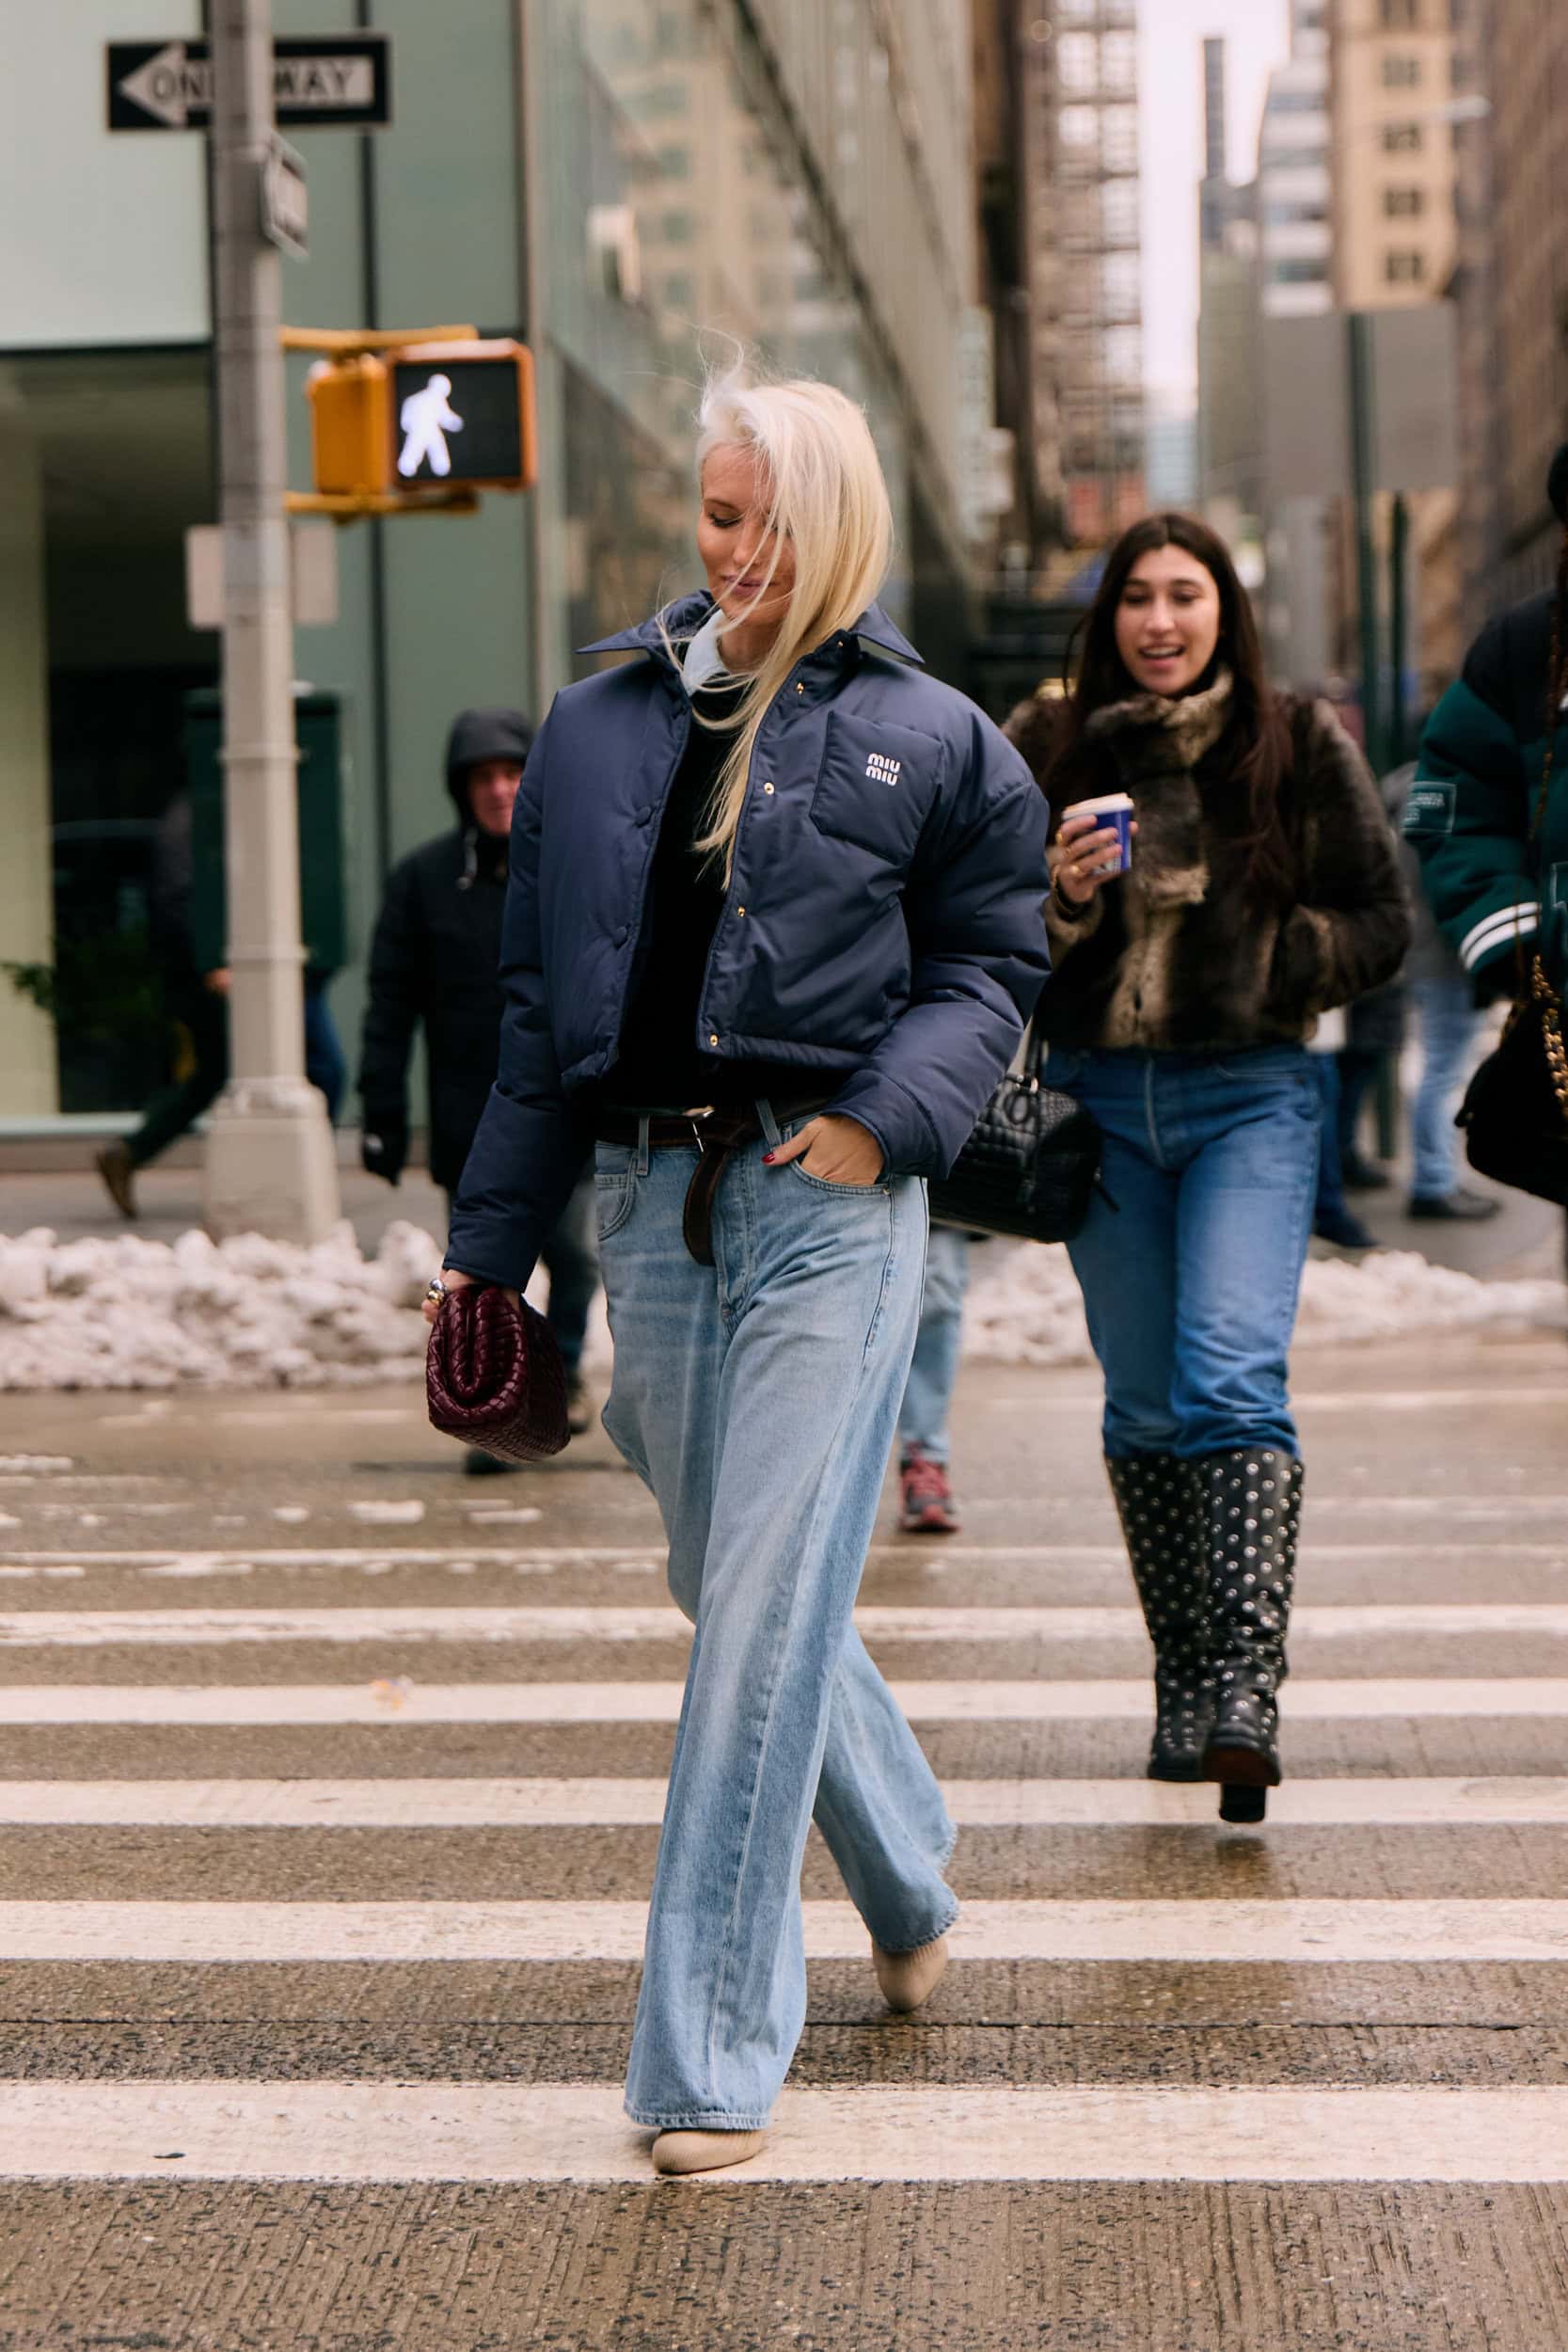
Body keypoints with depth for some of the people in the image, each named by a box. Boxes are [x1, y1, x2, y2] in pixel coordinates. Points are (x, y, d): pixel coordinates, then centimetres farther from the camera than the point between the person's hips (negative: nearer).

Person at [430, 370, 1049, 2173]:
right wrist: (488, 1236, 14)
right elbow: (537, 995, 15)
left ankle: (710, 2058, -2)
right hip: (653, 1199, 4)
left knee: (766, 1617, -8)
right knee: (732, 1591, 13)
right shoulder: (597, 727, 11)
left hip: (829, 1202, -4)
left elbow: (990, 961, 7)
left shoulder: (928, 738, 3)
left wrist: (890, 1112, -11)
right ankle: (908, 1883, 39)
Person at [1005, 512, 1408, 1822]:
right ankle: (1185, 1686, 17)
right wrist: (1062, 900, -11)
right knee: (1145, 1407, 7)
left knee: (1232, 1380, -18)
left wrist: (1262, 963, -7)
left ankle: (1247, 1689, -23)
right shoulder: (1047, 752, 6)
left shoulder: (1302, 748, 3)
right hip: (1101, 1095, 3)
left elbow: (1381, 925, 7)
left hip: (1251, 1095, -2)